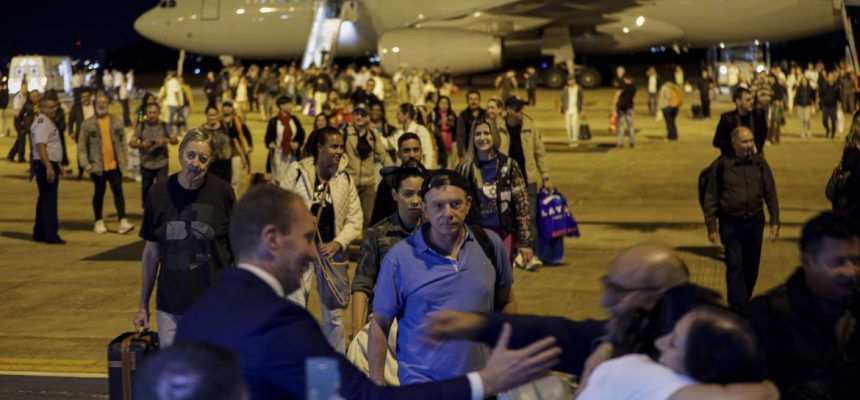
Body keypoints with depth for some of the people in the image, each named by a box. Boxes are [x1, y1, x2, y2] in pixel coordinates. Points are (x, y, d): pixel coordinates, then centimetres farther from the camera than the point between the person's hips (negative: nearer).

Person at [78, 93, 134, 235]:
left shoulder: (116, 121, 6)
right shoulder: (88, 123, -2)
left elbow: (123, 141, 10)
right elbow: (82, 146, -3)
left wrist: (124, 159, 3)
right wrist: (86, 164, -10)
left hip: (115, 165, 2)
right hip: (98, 166, -2)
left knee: (118, 191, -3)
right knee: (99, 193, 8)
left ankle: (123, 221, -5)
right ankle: (99, 222, 19)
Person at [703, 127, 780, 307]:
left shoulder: (759, 163, 1)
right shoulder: (721, 165, -7)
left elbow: (770, 193, 6)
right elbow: (711, 198, -2)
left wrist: (775, 221, 2)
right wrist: (712, 227, -4)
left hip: (755, 222, 3)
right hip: (730, 224, -3)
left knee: (751, 267, 12)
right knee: (735, 267, -8)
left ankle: (744, 301, 28)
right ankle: (738, 307, -8)